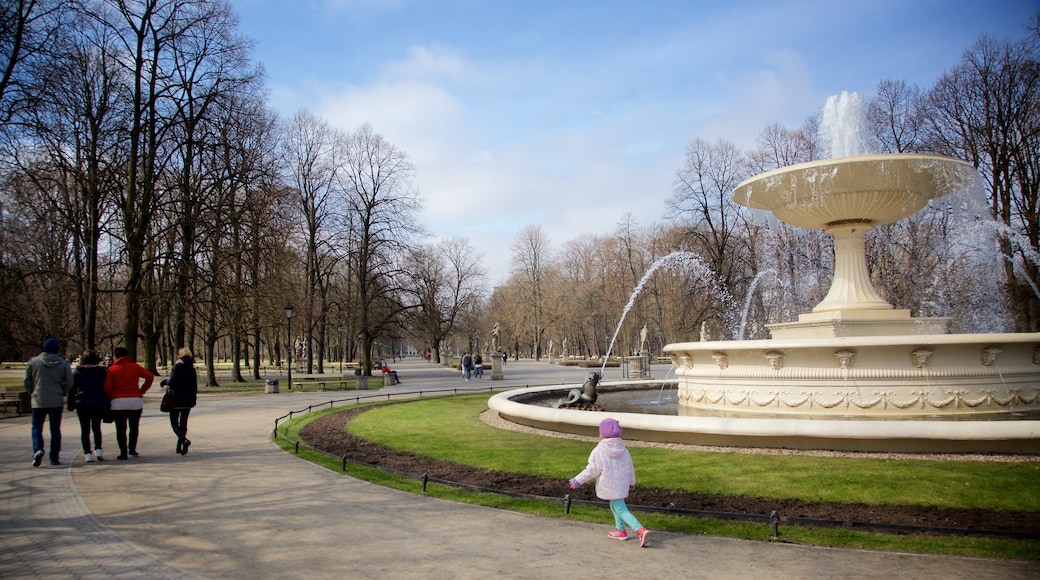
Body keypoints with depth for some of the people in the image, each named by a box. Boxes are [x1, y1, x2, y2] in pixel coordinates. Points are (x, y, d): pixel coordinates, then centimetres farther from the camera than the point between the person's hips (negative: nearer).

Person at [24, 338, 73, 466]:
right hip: (56, 402, 1)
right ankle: (54, 458, 9)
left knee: (37, 428, 9)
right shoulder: (63, 364, -2)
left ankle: (38, 449, -17)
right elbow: (69, 383, -5)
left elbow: (27, 381, 1)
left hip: (38, 401, -1)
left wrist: (32, 393, 17)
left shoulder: (34, 362, -2)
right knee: (55, 430, 8)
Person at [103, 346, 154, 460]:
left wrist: (109, 399, 10)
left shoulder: (112, 369, -1)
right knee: (134, 427, 15)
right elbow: (150, 376, 0)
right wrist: (142, 391, 6)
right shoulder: (135, 367, 5)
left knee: (120, 428, 4)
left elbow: (107, 387, -6)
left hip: (118, 402, -2)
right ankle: (132, 449, 17)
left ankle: (123, 453, 1)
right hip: (135, 400, 2)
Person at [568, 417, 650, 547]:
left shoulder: (599, 451, -18)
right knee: (614, 505, 27)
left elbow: (592, 470, -15)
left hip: (610, 486, -7)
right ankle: (620, 530, 35)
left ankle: (640, 530, -19)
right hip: (622, 483, 7)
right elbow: (630, 467, 12)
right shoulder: (623, 449, 3)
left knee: (621, 510, -4)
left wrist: (578, 480, -3)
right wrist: (632, 482, 27)